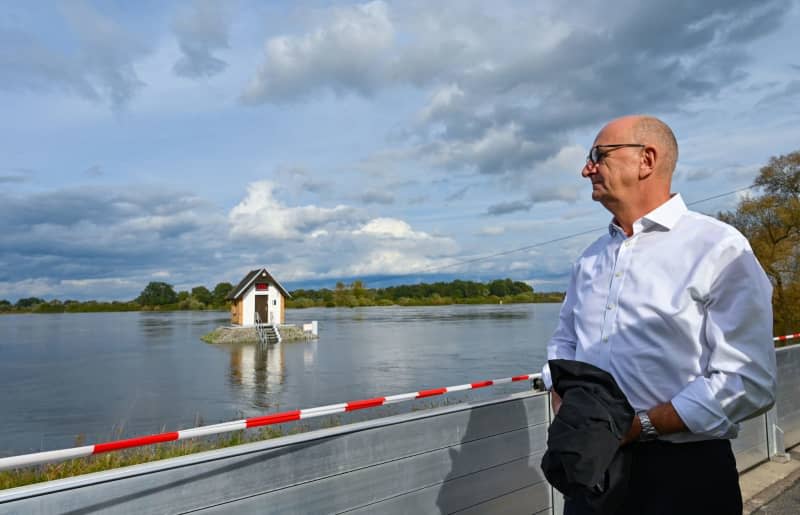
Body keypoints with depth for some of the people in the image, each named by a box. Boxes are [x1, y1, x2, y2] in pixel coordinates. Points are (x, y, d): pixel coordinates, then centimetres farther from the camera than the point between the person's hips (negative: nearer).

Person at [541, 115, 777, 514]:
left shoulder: (719, 248, -10)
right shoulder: (591, 257, 9)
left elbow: (748, 381, -16)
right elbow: (564, 341, 15)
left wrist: (639, 426, -20)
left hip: (683, 471, -5)